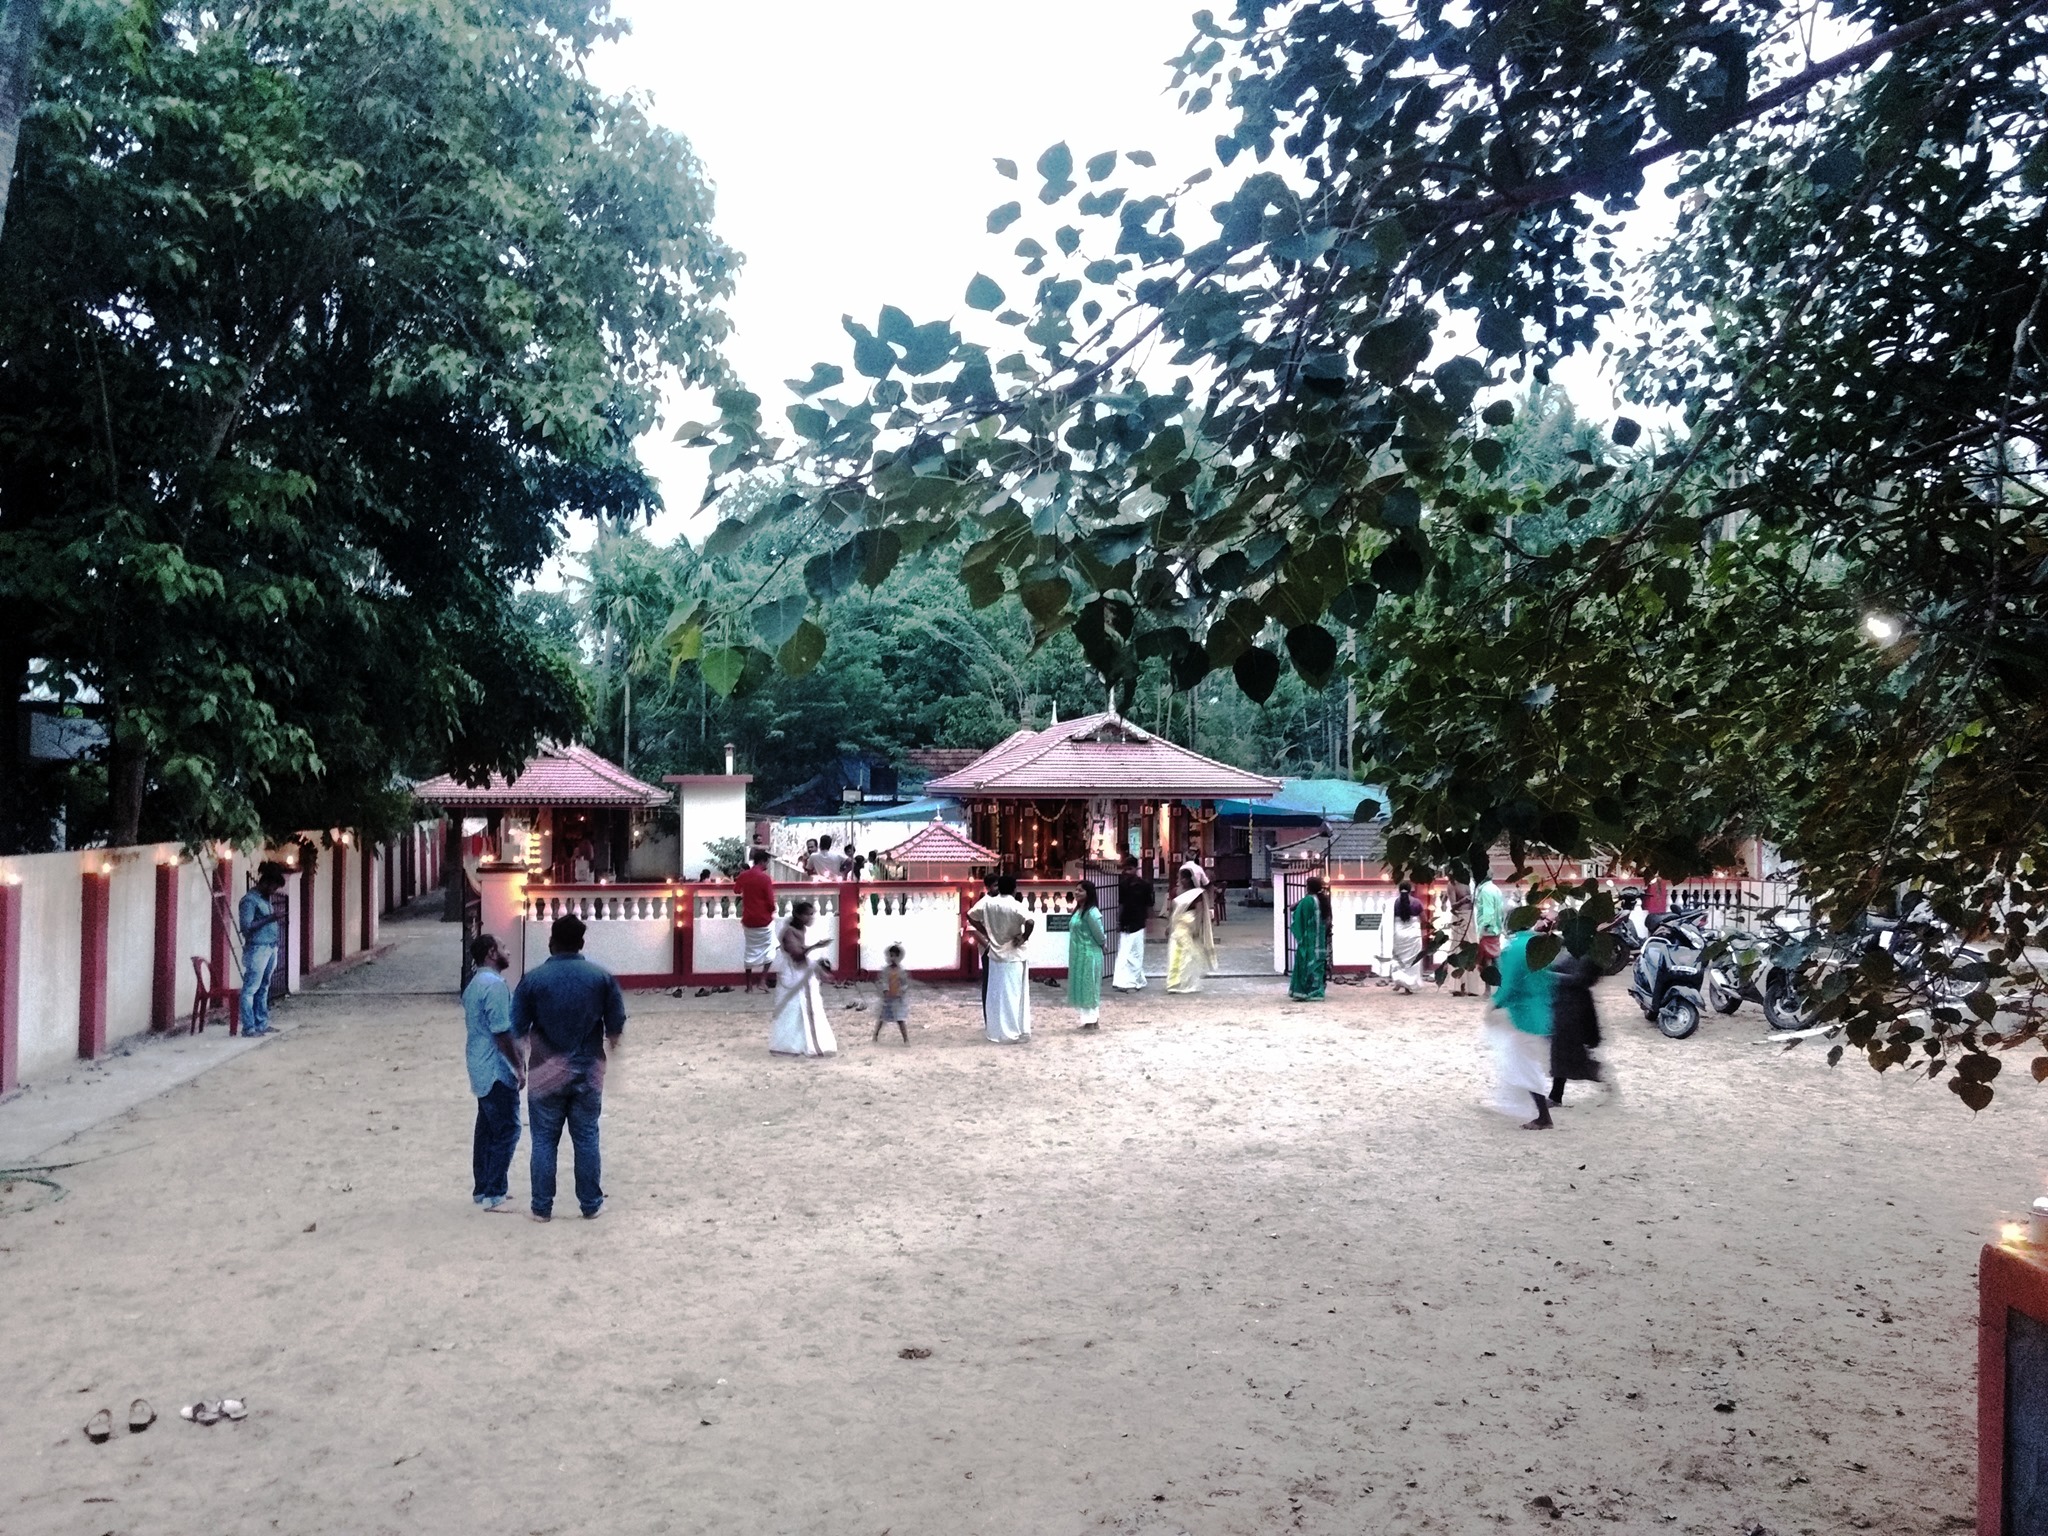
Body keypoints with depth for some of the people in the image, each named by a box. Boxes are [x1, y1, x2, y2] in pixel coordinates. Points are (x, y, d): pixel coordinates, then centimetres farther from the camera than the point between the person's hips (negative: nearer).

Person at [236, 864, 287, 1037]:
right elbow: (246, 926, -18)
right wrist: (269, 918, -20)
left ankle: (262, 1024, 17)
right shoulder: (249, 899, -11)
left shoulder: (266, 898, 16)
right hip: (257, 949, -9)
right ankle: (248, 1027, -4)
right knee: (251, 989, -5)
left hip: (270, 949, 9)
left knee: (263, 989, 12)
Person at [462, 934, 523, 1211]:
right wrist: (518, 1067, -16)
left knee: (487, 1129, 15)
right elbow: (501, 1032, -22)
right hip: (497, 1070, -10)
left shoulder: (475, 984, 13)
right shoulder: (495, 985, -19)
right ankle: (493, 1194, -5)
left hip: (481, 1068, 10)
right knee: (507, 1131, -6)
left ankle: (481, 1188, 21)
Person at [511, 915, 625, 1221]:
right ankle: (590, 1205, 17)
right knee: (586, 1139, 11)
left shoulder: (533, 979, -10)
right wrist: (610, 1047, 20)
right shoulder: (602, 977, -5)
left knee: (544, 1141, 9)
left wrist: (526, 1053, 14)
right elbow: (616, 1024, -1)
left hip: (546, 1073, -1)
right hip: (588, 1072, 1)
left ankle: (542, 1207, 13)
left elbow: (518, 1028, -6)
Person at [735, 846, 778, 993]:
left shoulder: (743, 876, -2)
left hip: (748, 920, 4)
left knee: (749, 951, 14)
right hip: (764, 920, -4)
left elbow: (736, 890, 20)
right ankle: (763, 979, 5)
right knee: (769, 948, 15)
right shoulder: (765, 878, -18)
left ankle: (749, 984, 16)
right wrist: (771, 912, 4)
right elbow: (770, 902, -15)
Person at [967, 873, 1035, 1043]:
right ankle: (1020, 1031, 10)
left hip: (995, 954, 4)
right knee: (1014, 994, 4)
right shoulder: (1016, 906, -17)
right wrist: (1024, 938, -15)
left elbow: (970, 915, 7)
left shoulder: (987, 902, -2)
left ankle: (1000, 1032, 18)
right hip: (1013, 956, -4)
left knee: (997, 995, 12)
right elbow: (1030, 922, -33)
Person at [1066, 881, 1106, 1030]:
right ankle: (1091, 1020, 19)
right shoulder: (1078, 910, 10)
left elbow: (1099, 935, -16)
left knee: (1088, 986, -2)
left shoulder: (1091, 912, -18)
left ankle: (1092, 1020, 6)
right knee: (1081, 987, 12)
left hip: (1089, 955, -9)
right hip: (1078, 954, 9)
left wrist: (1102, 945, 2)